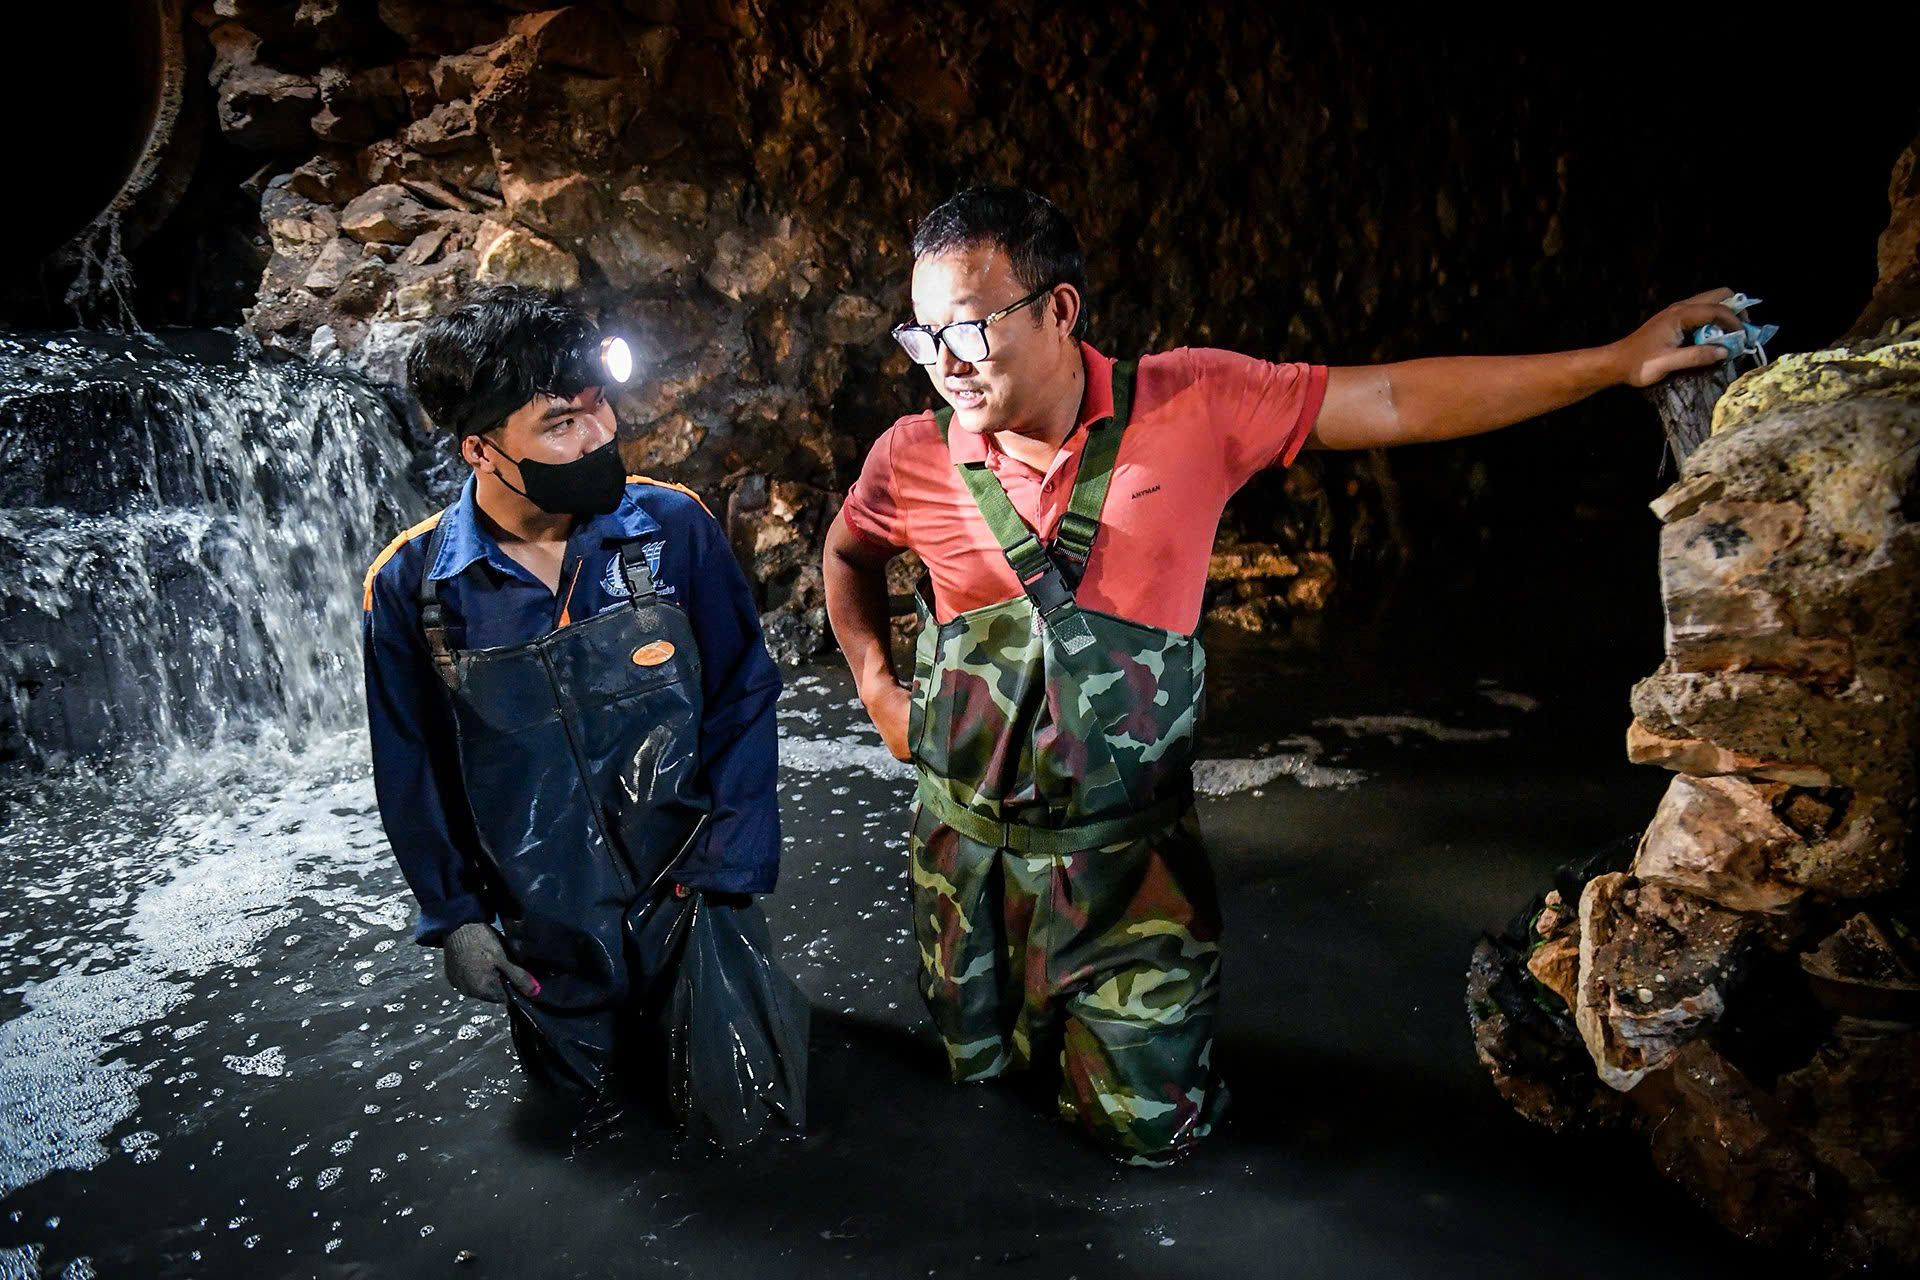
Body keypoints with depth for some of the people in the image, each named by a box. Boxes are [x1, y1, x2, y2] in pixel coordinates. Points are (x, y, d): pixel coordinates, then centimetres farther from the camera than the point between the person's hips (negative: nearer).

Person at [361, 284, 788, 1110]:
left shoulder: (674, 528, -14)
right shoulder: (409, 586, -11)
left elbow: (743, 696, -8)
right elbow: (410, 771, 1)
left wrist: (726, 872, -12)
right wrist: (452, 916, 1)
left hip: (695, 906, 0)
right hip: (547, 942, 1)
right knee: (584, 1100, 20)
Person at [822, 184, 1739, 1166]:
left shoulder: (1190, 404, -14)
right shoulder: (912, 459, -10)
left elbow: (1394, 403, -8)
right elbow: (846, 552, 13)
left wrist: (1622, 360, -5)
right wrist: (877, 688, 3)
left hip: (1125, 852, -1)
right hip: (967, 846, 2)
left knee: (1146, 1129, 9)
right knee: (979, 1072, 21)